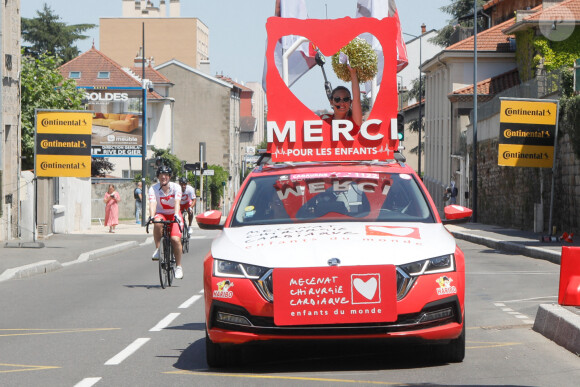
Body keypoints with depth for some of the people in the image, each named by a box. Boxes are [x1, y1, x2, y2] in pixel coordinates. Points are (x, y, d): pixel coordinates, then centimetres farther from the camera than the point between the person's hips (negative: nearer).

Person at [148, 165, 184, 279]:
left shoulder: (176, 187, -12)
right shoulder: (153, 188, -11)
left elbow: (177, 202, -27)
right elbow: (152, 203, -27)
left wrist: (176, 215, -44)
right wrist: (151, 216, -45)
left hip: (173, 215, 0)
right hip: (161, 214, 0)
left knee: (176, 239, -21)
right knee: (158, 223, -38)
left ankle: (178, 266, -7)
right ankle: (157, 249, -24)